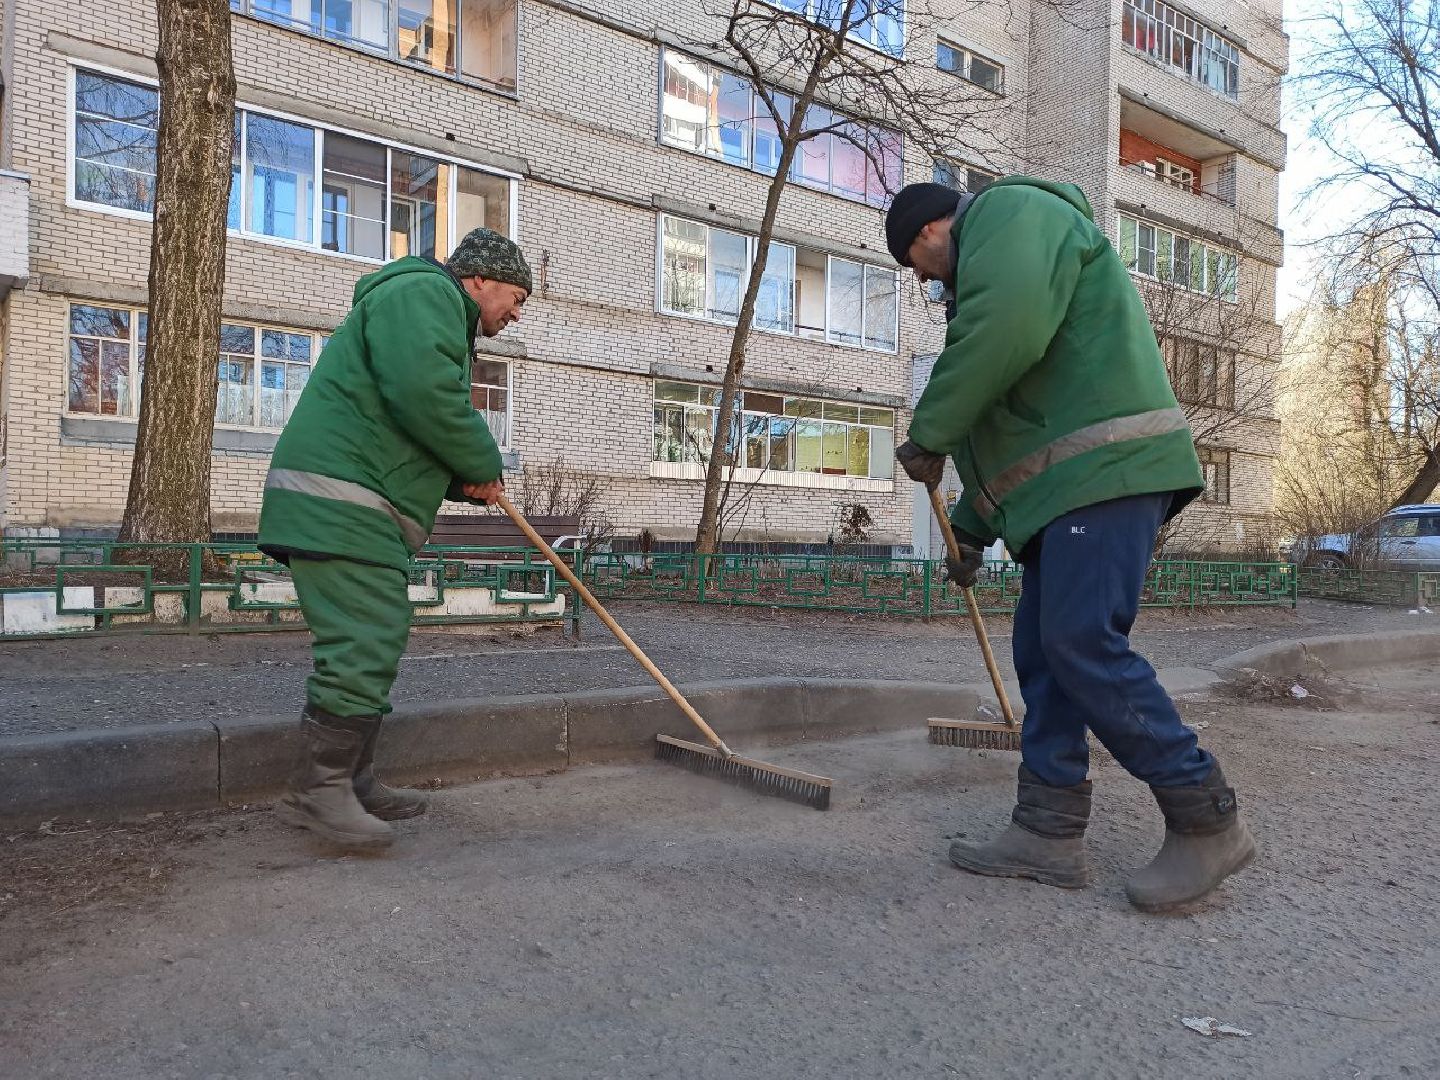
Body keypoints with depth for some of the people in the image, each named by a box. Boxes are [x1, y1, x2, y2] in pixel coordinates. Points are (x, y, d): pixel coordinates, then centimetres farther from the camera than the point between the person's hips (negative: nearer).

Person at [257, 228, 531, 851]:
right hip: (339, 504, -11)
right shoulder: (424, 292, -5)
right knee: (364, 646, -13)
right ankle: (318, 791, -6)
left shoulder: (437, 312, 29)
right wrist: (484, 464, -10)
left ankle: (352, 784, 21)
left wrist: (469, 481, 11)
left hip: (361, 512, 11)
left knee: (370, 647, 13)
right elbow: (422, 392, -23)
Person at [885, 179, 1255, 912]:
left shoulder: (1007, 210, 0)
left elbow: (1006, 326, -23)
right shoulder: (992, 265, 32)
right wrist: (970, 530, 33)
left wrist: (929, 434, -12)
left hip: (1104, 465, -11)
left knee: (1082, 643, -16)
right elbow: (1004, 423, 33)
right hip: (1069, 480, 11)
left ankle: (1205, 822, -5)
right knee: (1042, 649, 5)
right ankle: (1049, 831, 7)